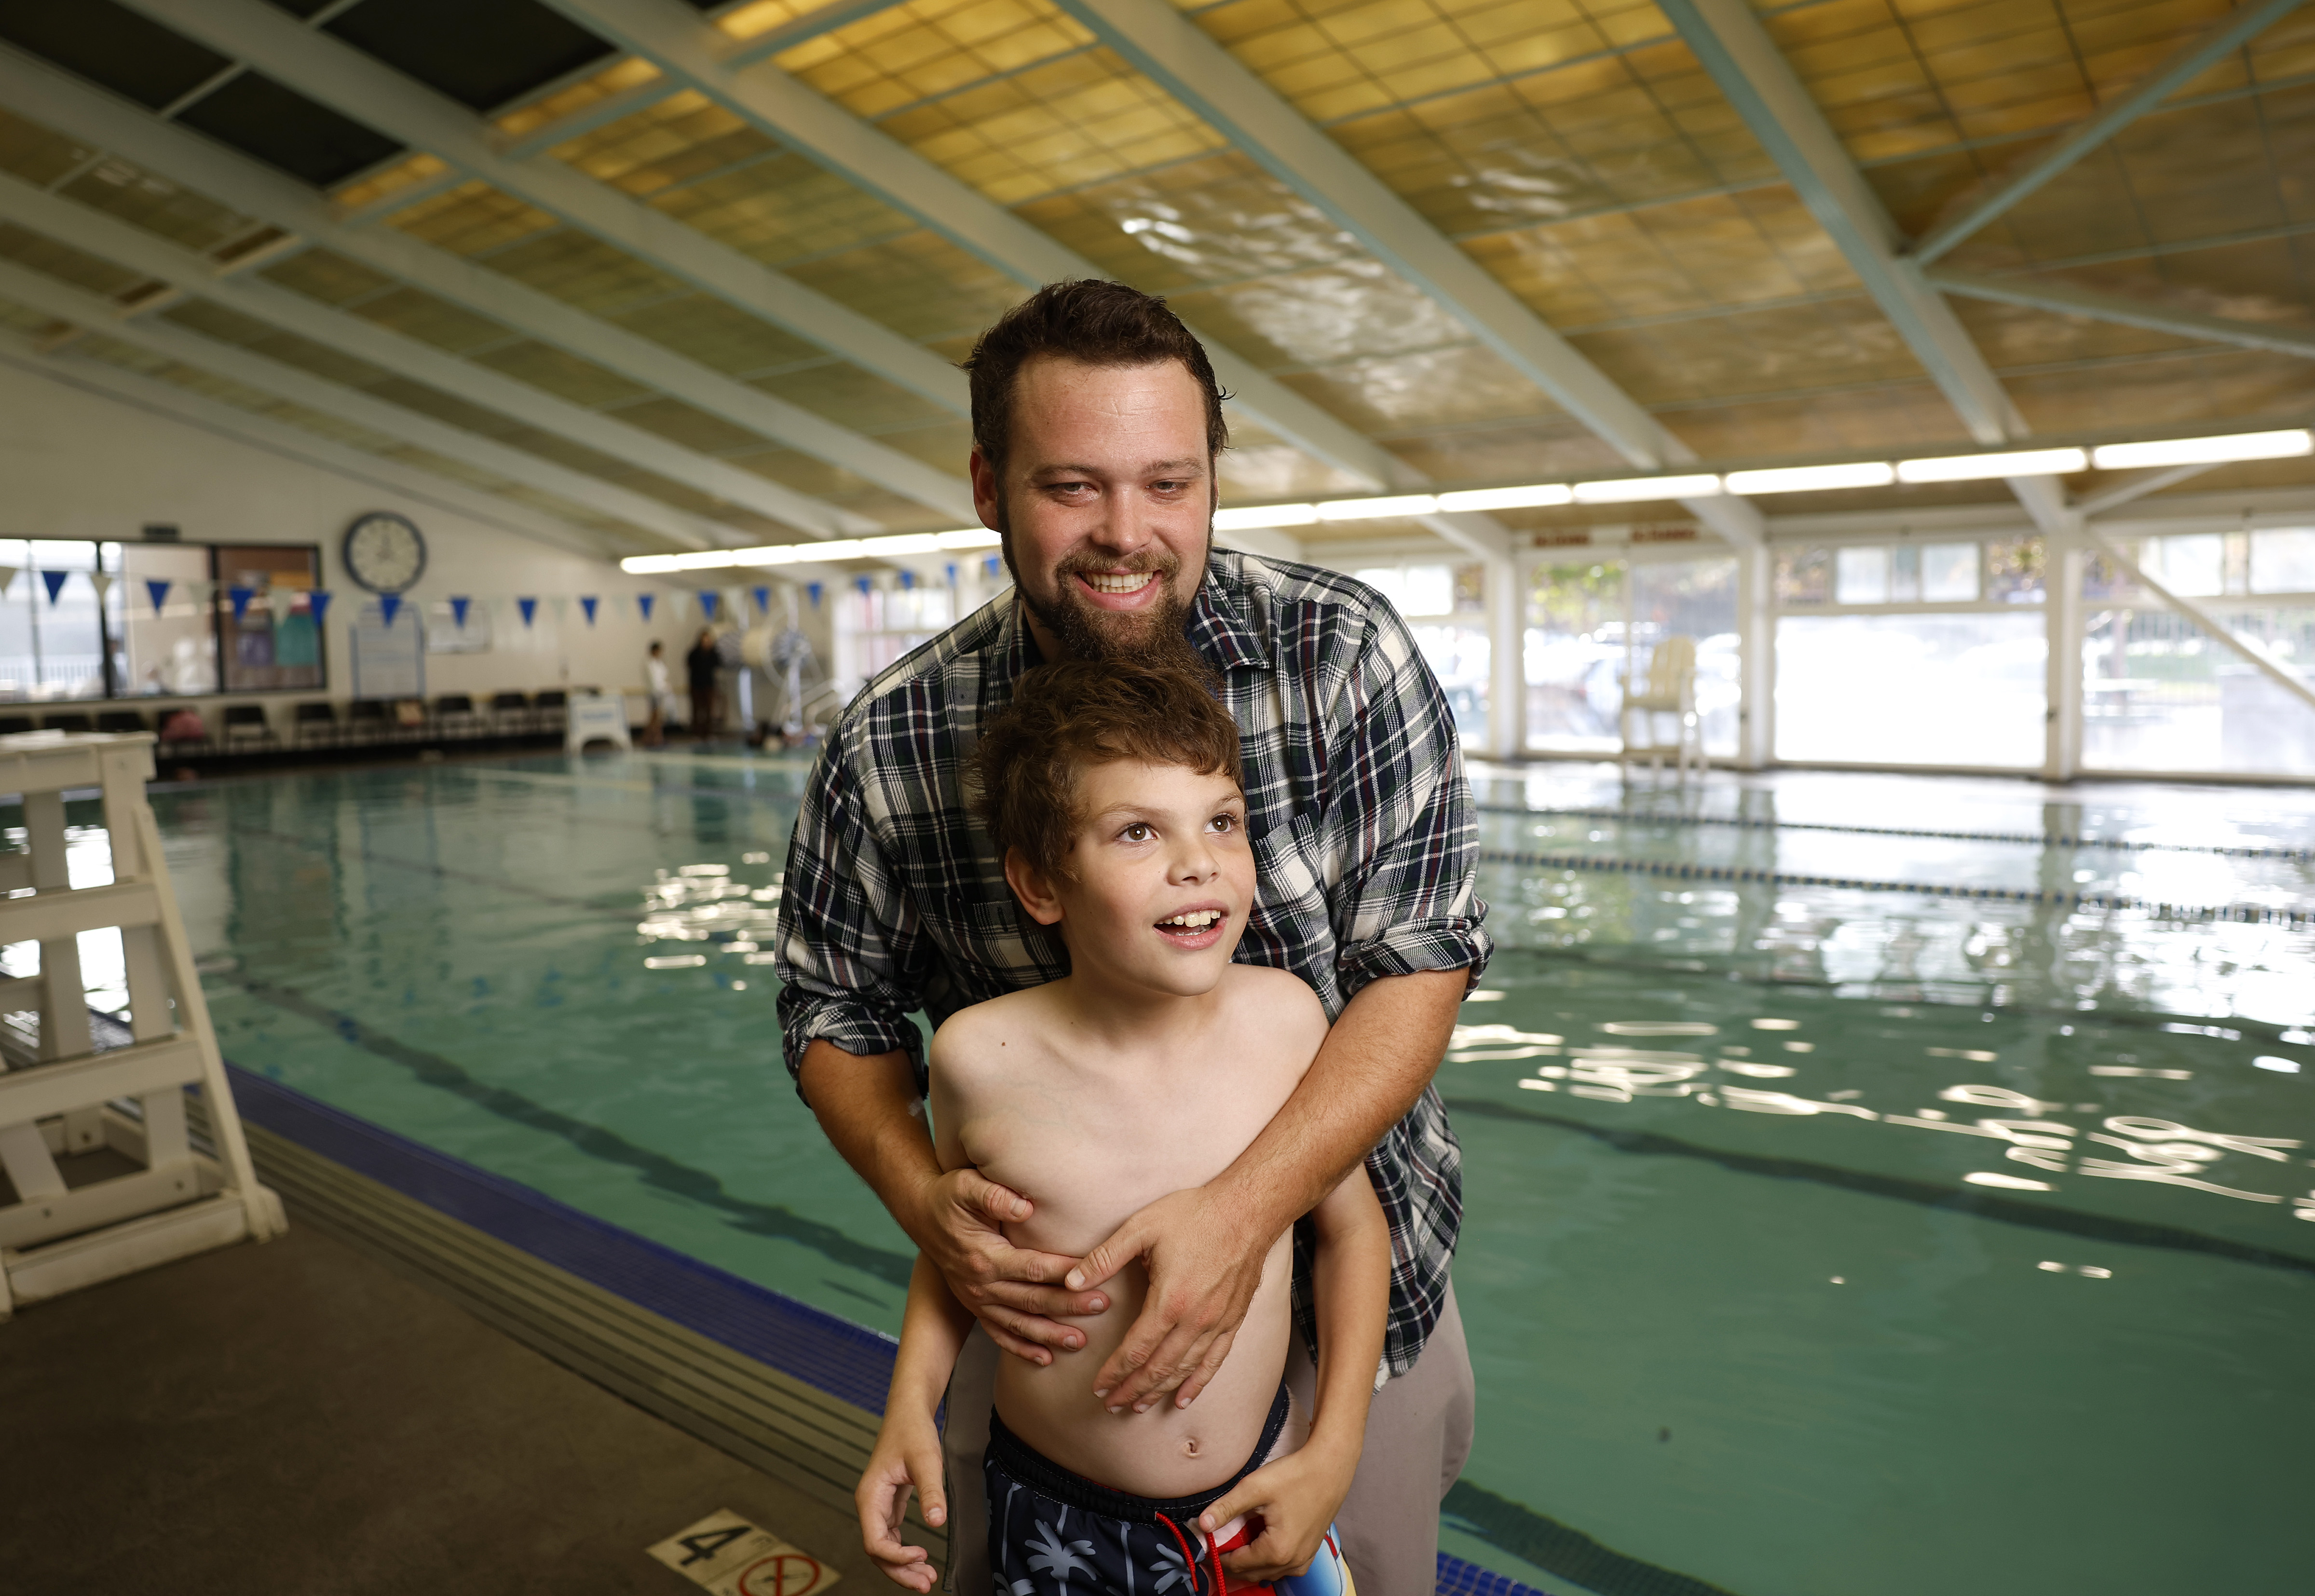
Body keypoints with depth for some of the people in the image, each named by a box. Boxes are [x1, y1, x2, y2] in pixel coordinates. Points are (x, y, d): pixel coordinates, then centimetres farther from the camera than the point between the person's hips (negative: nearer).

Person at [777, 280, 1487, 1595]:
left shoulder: (1345, 657, -15)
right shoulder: (889, 751, -11)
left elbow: (1421, 961, -16)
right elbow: (839, 1010, 1)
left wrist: (1240, 1213, -28)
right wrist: (923, 1196, -18)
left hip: (1350, 1278, 0)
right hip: (1051, 1297, 1)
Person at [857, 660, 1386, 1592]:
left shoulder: (1284, 1016, -16)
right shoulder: (982, 1058, -18)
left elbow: (1352, 1227, -2)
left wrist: (1334, 1454, -3)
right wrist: (911, 1401, -9)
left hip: (1260, 1493, 1)